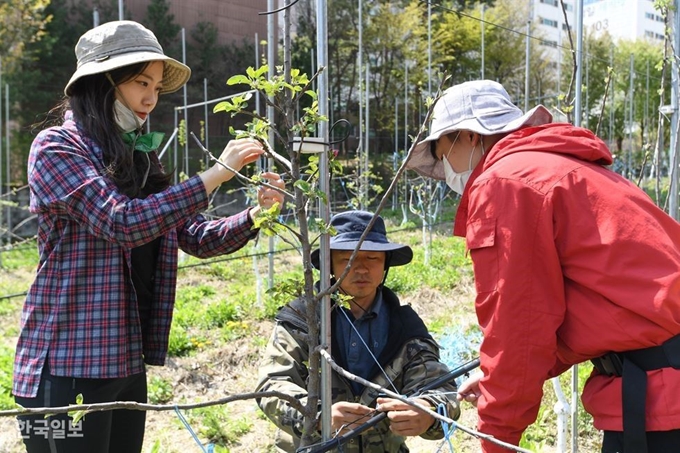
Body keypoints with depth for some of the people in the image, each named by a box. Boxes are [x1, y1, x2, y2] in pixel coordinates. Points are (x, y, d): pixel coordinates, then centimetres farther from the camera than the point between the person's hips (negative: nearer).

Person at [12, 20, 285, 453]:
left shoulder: (137, 158, 13)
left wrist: (255, 215, -8)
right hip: (69, 366, -7)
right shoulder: (56, 147, -8)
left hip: (127, 365, 7)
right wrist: (218, 172, -19)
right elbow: (123, 223, -22)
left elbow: (199, 238, 11)